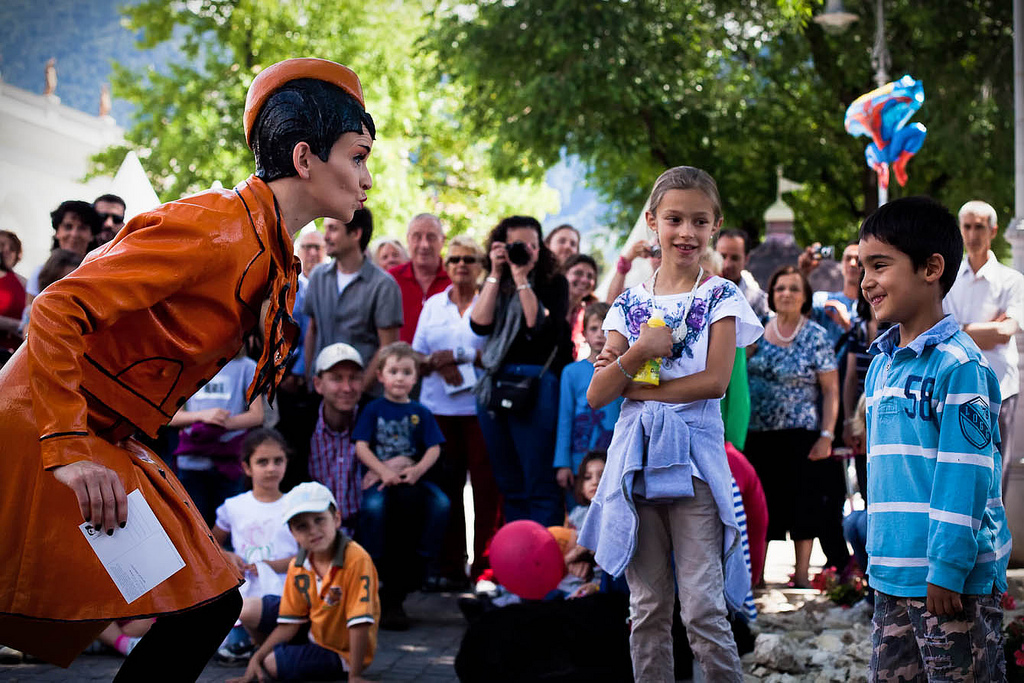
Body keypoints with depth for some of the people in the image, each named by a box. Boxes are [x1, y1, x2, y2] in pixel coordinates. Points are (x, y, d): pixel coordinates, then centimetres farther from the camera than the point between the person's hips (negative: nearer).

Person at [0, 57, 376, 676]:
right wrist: (68, 451, -29)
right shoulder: (214, 231, -20)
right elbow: (57, 311, -25)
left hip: (109, 438, 9)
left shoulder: (271, 253, 9)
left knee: (212, 602, 2)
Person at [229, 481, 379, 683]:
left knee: (272, 664, -20)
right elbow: (290, 623, -1)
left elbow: (359, 623, -29)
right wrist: (256, 658, -11)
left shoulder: (356, 559, -28)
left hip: (341, 654, -7)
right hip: (315, 636, 7)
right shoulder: (298, 567, -5)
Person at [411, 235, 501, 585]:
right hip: (439, 408, 3)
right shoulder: (433, 305, 17)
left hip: (481, 406, -3)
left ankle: (485, 566, -2)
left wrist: (458, 355, -9)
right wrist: (440, 366, -6)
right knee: (445, 484, 0)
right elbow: (417, 355, 14)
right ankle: (449, 566, 6)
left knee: (486, 484, -6)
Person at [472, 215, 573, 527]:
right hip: (494, 385, 5)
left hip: (536, 385, -5)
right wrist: (496, 274, -2)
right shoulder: (495, 285, 14)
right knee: (509, 486, 9)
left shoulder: (553, 284, 2)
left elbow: (541, 326, -12)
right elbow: (480, 324, -2)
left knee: (540, 484, -9)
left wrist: (522, 279, -12)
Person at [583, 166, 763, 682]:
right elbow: (596, 396, 3)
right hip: (636, 459, 3)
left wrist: (633, 386, -9)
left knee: (703, 610, -9)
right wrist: (637, 354, -14)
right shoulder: (631, 304, 10)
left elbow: (715, 381, -11)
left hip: (694, 459, -3)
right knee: (647, 609, 7)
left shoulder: (722, 298, 2)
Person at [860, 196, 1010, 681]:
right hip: (893, 575, 8)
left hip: (954, 577, -8)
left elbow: (965, 476, -17)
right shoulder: (880, 366, 13)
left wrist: (948, 568, -19)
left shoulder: (957, 364, -13)